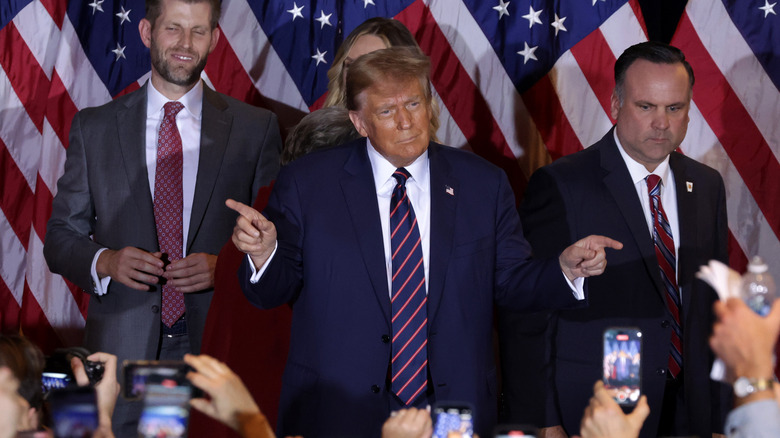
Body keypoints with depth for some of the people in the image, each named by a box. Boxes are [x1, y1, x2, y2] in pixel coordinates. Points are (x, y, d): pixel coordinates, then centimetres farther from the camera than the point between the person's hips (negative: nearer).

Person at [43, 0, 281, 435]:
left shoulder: (256, 129, 6)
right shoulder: (94, 128, 9)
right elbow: (60, 236, 10)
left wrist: (225, 266, -12)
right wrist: (104, 262, -10)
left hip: (220, 345, -1)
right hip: (122, 348, 1)